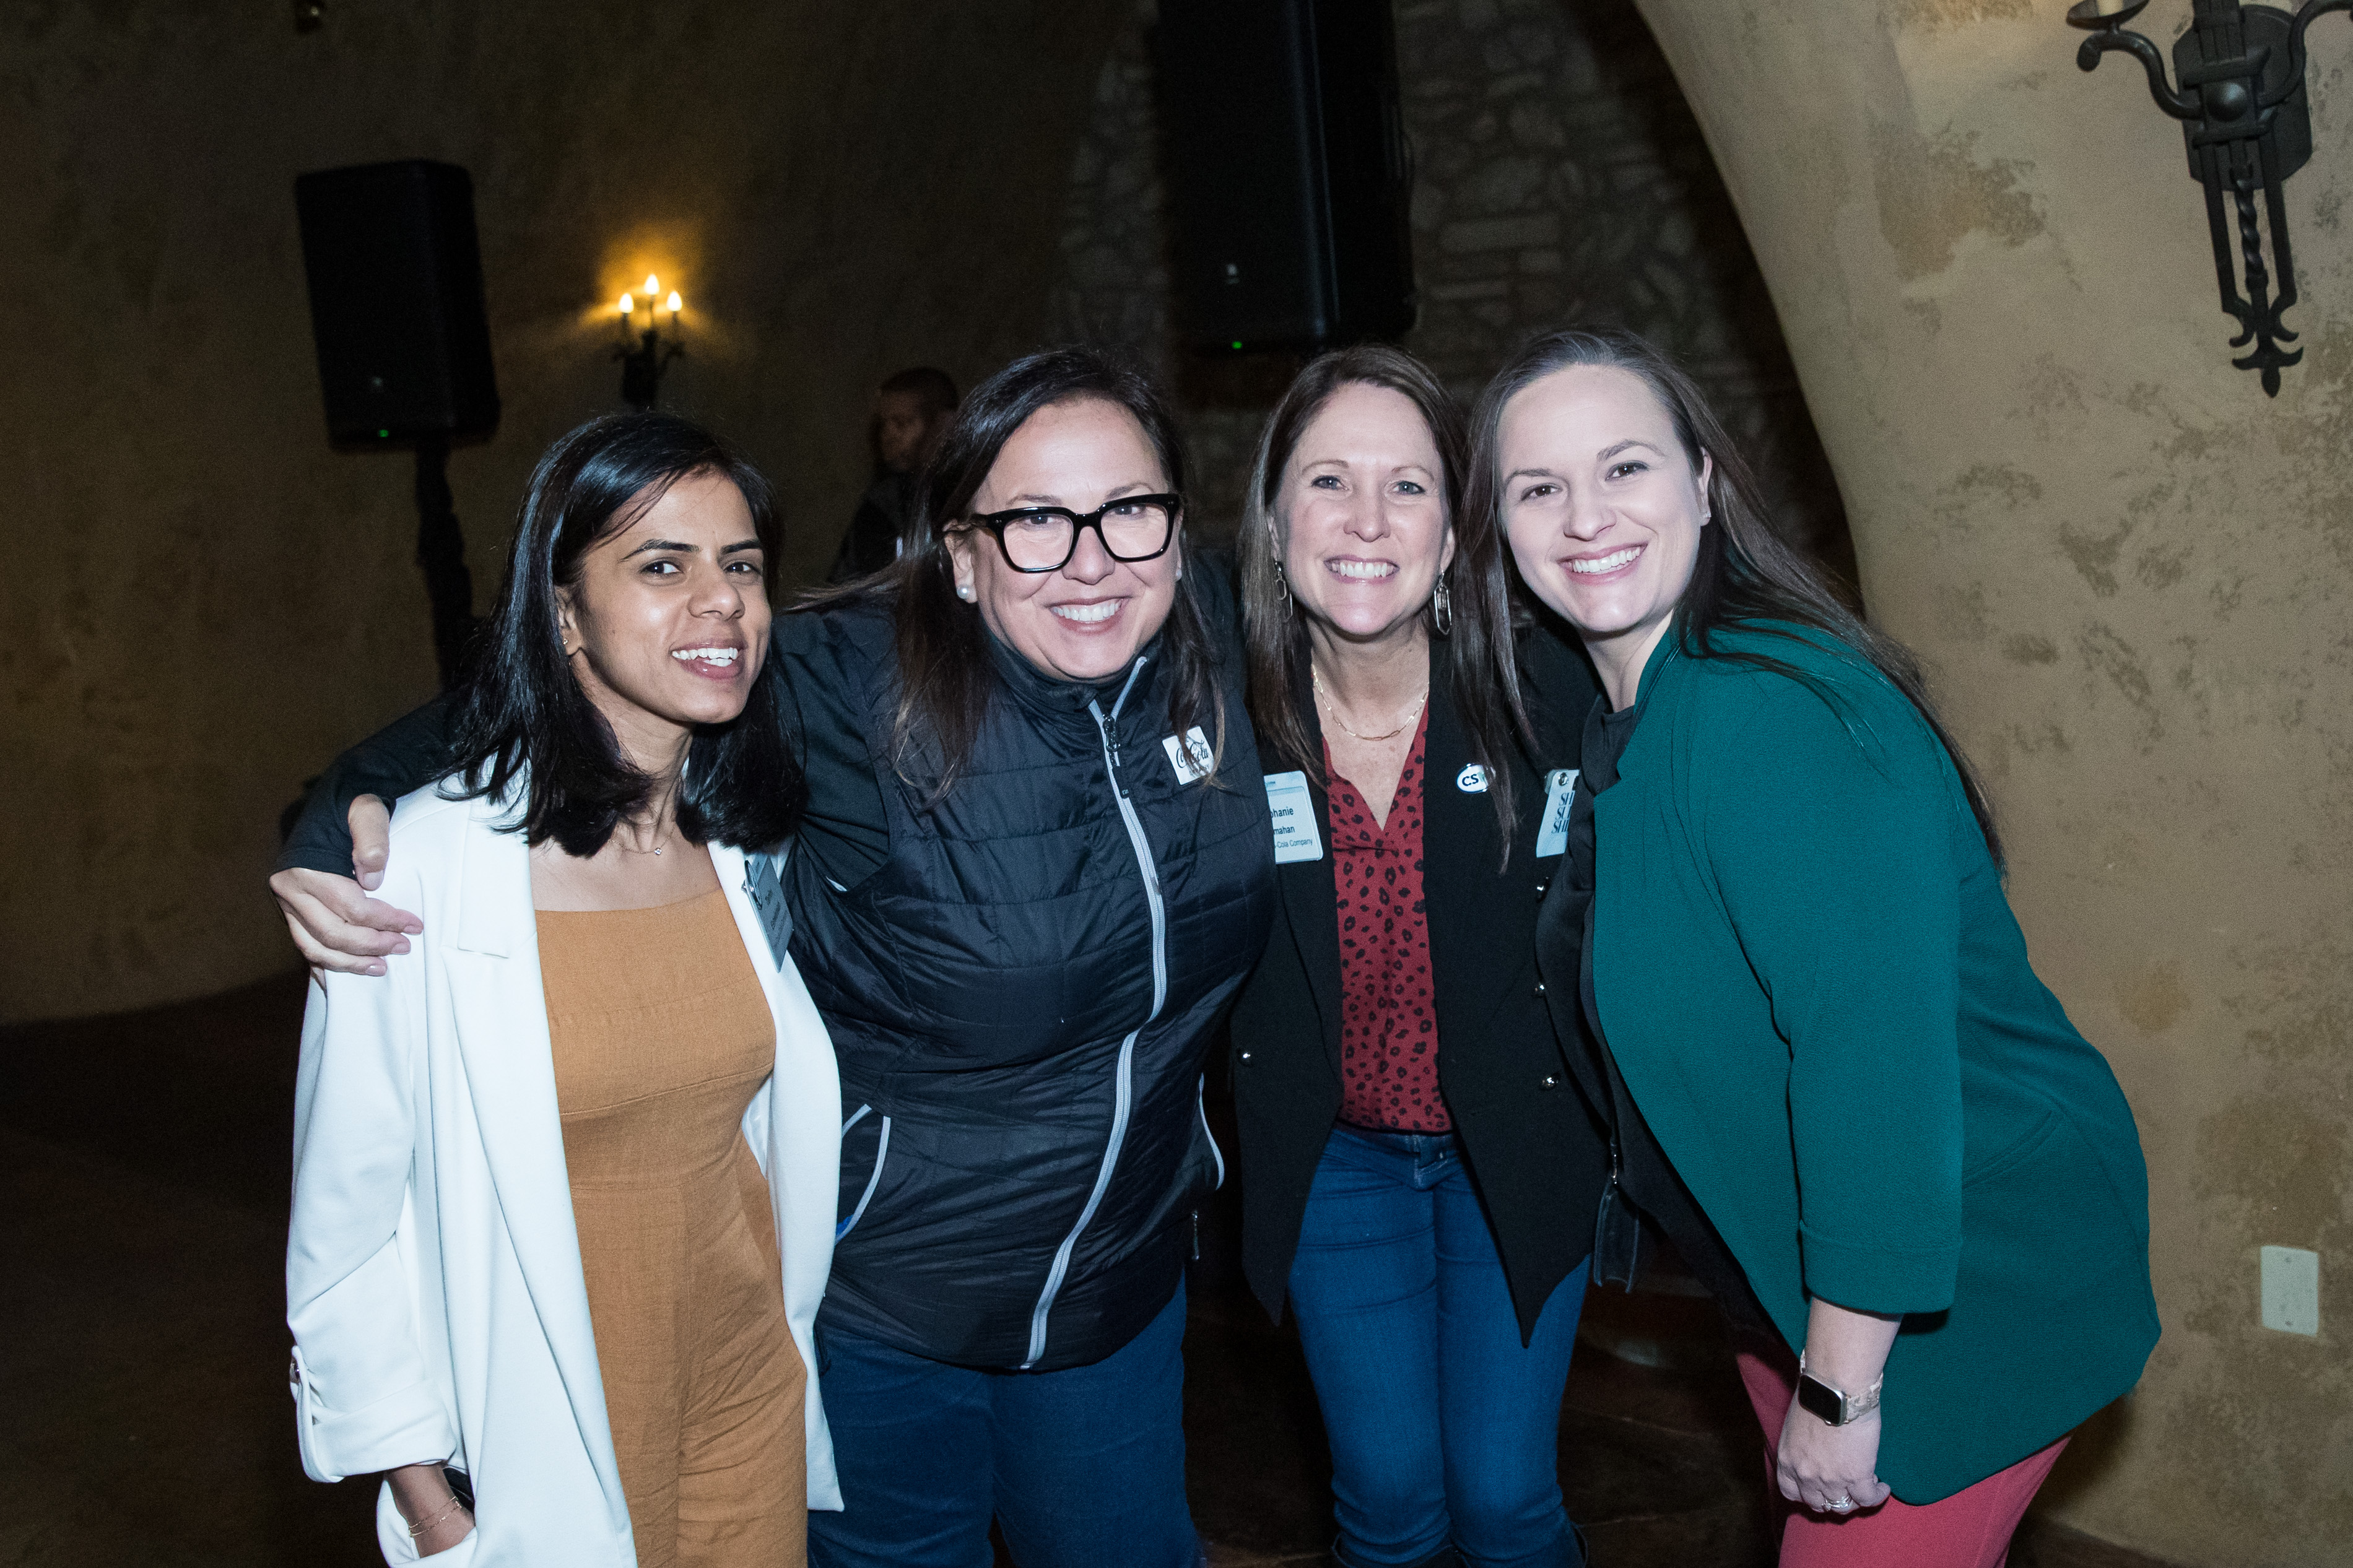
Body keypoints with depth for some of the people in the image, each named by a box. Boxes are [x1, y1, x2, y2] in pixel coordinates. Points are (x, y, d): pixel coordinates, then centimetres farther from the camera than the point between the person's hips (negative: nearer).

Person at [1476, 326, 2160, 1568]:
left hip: (1952, 1300, -9)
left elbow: (1874, 1047, -30)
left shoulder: (1771, 715, -26)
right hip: (1793, 1281, 9)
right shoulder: (1624, 722, 3)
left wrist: (1838, 1389, -25)